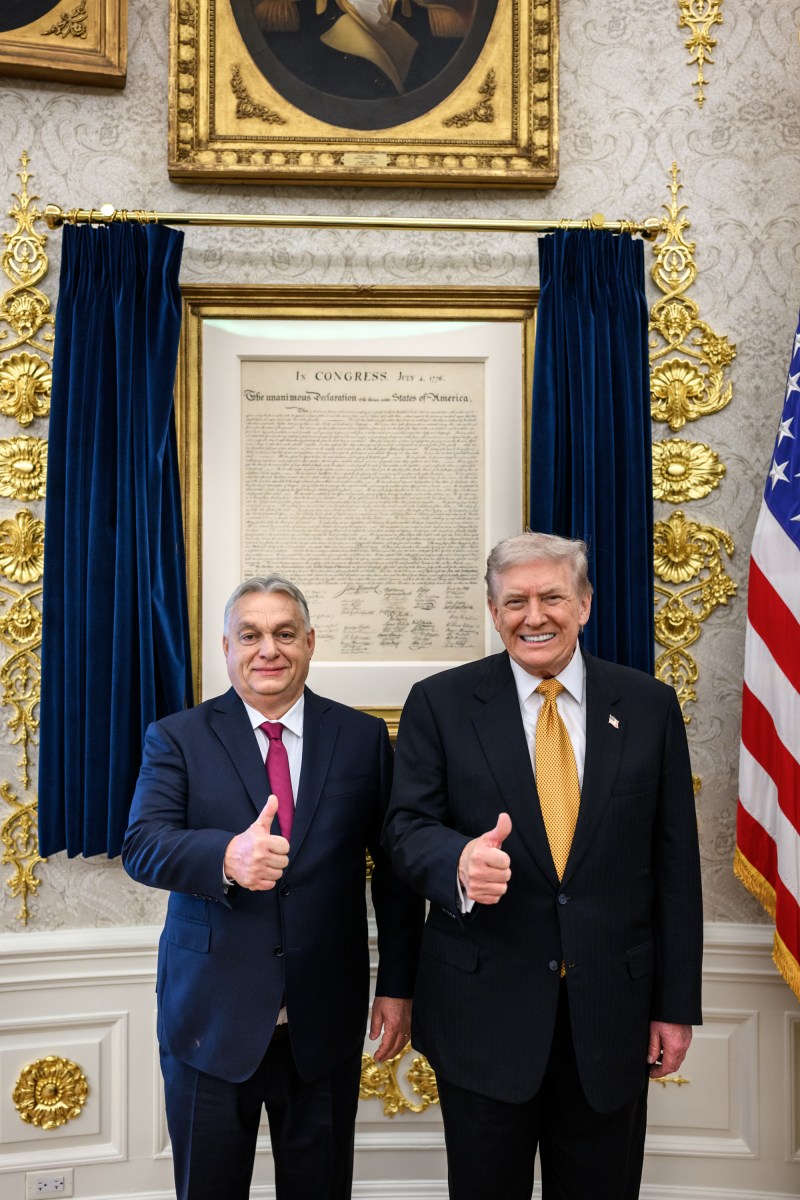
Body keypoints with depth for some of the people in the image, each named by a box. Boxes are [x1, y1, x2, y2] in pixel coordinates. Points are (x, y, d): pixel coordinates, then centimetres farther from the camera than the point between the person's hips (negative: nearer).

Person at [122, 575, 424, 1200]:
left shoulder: (363, 737, 1)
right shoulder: (176, 738, -1)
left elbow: (394, 867, 3)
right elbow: (143, 845, -14)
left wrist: (398, 984, 2)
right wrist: (226, 856, -33)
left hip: (326, 1017, 1)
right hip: (210, 1014, 0)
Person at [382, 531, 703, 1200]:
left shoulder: (649, 706, 0)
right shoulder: (440, 703, -3)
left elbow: (675, 863, 2)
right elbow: (407, 826, -5)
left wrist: (677, 1005, 2)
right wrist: (460, 861, -28)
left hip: (611, 1011, 1)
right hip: (484, 1011, -1)